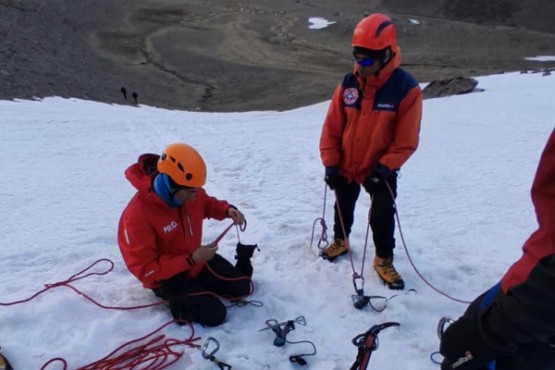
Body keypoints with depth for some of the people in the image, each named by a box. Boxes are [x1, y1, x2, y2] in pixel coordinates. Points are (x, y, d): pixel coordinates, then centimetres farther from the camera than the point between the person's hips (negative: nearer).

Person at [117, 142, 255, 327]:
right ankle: (175, 298, 8)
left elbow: (206, 204, 9)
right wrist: (191, 260, -33)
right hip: (168, 277, -5)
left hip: (198, 260, 6)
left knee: (242, 287, 6)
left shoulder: (189, 191, -17)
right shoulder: (137, 216, -35)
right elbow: (145, 271, -30)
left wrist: (227, 210, -13)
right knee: (214, 314, -15)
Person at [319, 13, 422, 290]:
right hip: (345, 166, 3)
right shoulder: (348, 84, -10)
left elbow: (406, 141, -16)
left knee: (383, 218, 4)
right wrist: (330, 163, -8)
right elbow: (331, 127, -5)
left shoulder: (407, 89, -19)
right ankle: (340, 241, 48)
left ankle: (384, 260, 29)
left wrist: (383, 168, -19)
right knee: (343, 208, 21)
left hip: (380, 170, -3)